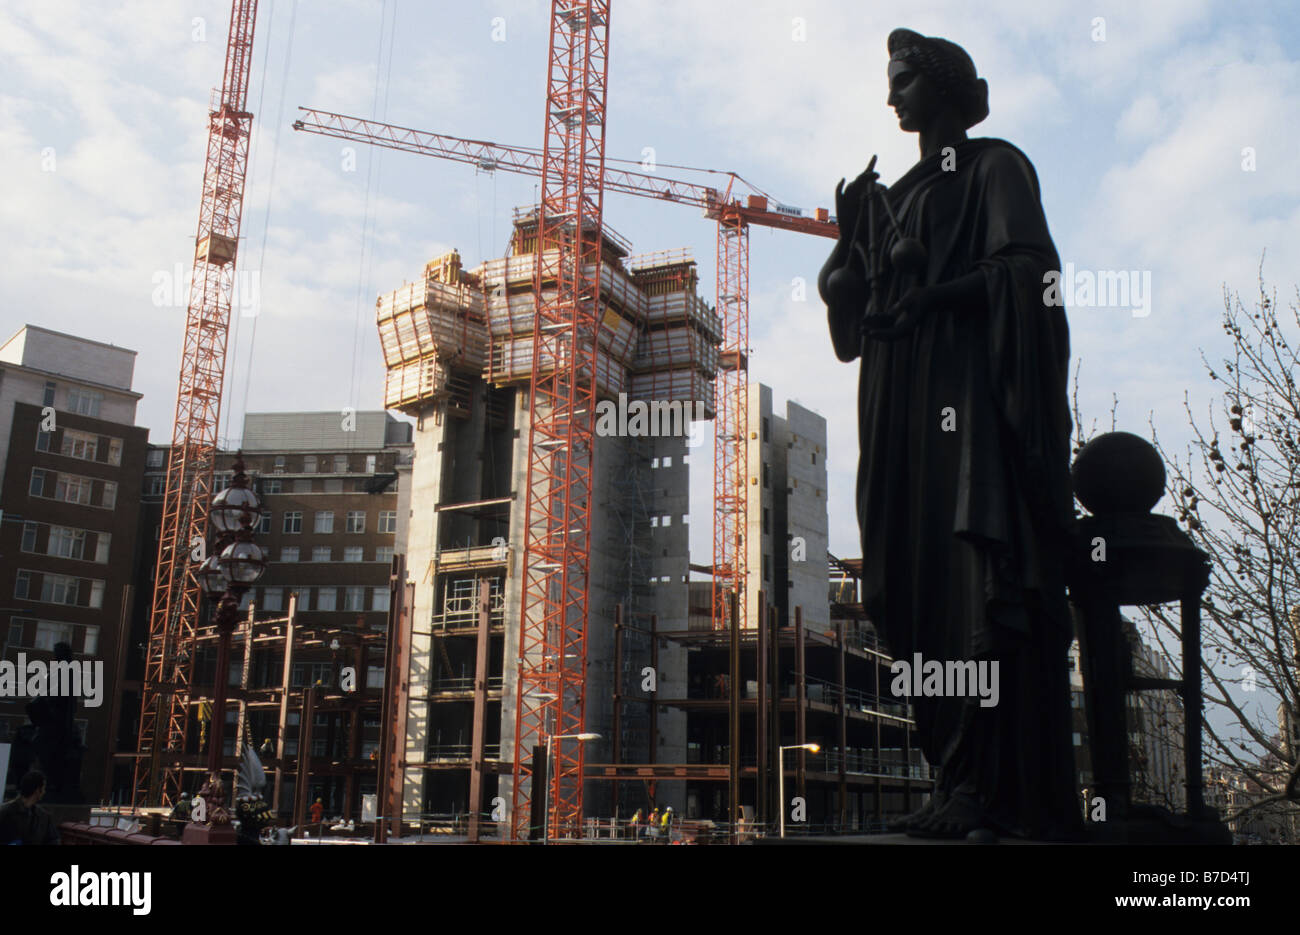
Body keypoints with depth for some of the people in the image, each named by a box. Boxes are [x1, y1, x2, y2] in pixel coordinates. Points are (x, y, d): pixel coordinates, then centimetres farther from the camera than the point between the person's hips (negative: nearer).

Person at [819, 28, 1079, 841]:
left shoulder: (995, 167, 6)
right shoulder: (887, 197, 24)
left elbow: (1026, 271, -8)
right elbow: (850, 310, 18)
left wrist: (931, 298, -17)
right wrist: (851, 236, 3)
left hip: (973, 395, -6)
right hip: (903, 411, 7)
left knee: (979, 583, -15)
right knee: (918, 590, -1)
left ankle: (985, 787, -15)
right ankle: (959, 780, 2)